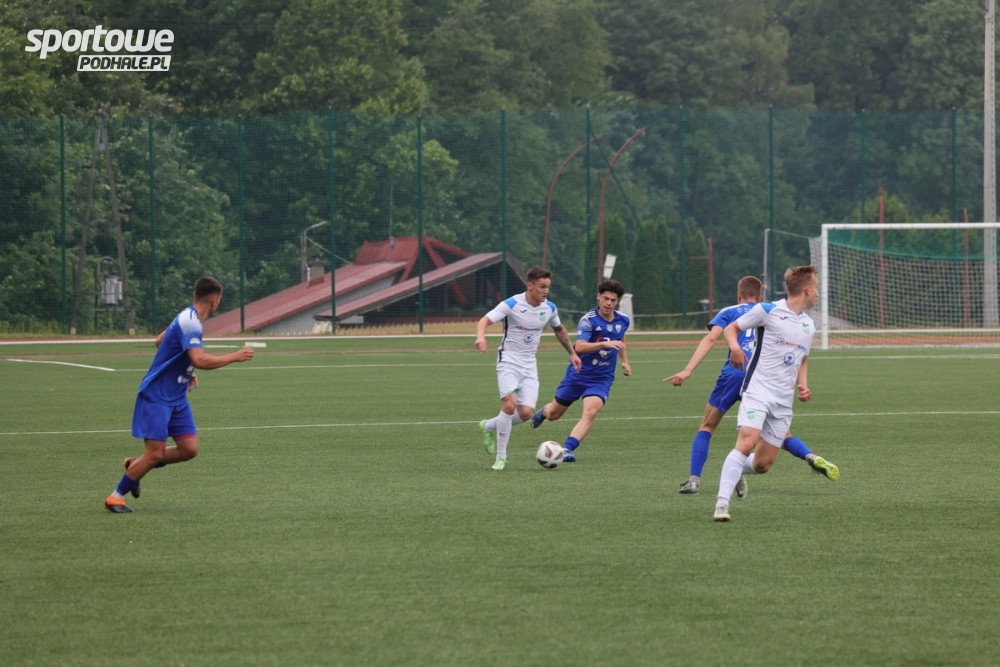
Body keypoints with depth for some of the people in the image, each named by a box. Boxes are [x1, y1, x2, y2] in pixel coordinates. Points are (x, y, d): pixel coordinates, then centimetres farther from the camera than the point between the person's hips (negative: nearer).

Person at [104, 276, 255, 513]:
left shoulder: (187, 317, 9)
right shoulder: (190, 324, -22)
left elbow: (160, 341, 25)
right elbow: (200, 360, -36)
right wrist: (236, 357, -26)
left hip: (176, 397, 9)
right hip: (156, 396, -9)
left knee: (189, 450, 2)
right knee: (155, 453, -9)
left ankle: (136, 466, 19)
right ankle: (115, 497, 6)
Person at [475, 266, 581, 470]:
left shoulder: (549, 308, 1)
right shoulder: (512, 304, -16)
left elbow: (559, 330, 22)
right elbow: (484, 321, -24)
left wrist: (572, 353, 24)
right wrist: (481, 337, -45)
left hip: (529, 365, 5)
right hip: (508, 361, -5)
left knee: (526, 413, -8)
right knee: (510, 404, -23)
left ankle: (489, 426, 21)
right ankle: (500, 457, -11)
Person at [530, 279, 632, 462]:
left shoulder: (623, 321, -1)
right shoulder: (588, 320, -19)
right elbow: (579, 347, -34)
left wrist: (624, 361, 21)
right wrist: (605, 344, -46)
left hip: (602, 378, 2)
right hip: (578, 374, -2)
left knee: (590, 412, -25)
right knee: (553, 414, 14)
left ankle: (567, 449, -25)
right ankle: (543, 412, 51)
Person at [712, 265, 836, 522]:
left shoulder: (809, 325, 16)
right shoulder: (768, 311, -4)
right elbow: (730, 328, 3)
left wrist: (803, 385, 11)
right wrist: (735, 347, -19)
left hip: (784, 401, 6)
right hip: (758, 391, -6)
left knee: (762, 464, 3)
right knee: (746, 443, -26)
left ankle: (736, 471, 36)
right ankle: (722, 503, -27)